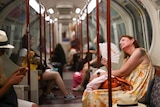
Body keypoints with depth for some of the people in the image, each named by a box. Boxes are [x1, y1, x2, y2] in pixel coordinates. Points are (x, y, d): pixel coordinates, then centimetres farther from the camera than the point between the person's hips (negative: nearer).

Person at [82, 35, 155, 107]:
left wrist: (104, 74, 1)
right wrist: (108, 66, 3)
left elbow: (122, 72, -10)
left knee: (95, 95, -15)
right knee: (90, 93, -2)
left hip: (135, 91, -8)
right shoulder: (127, 58, 22)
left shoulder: (139, 51, -6)